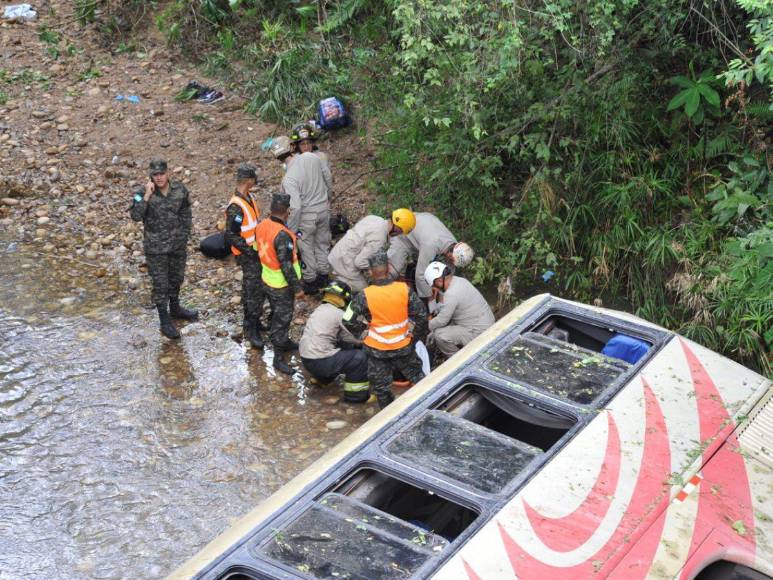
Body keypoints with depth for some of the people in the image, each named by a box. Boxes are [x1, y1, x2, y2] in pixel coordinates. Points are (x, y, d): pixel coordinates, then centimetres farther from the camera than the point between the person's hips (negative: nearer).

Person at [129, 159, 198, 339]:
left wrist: (185, 234, 5)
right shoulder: (143, 194, -16)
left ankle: (175, 308, 45)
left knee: (177, 278, 22)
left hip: (178, 245, 4)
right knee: (160, 284, 3)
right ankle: (165, 321, 16)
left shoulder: (180, 190, -6)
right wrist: (147, 196, -34)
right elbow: (135, 216, -29)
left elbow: (186, 214, 7)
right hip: (156, 248, -4)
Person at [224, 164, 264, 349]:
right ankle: (252, 330, 2)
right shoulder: (236, 207, -25)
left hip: (255, 251, 9)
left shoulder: (249, 198, 4)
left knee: (251, 288, 20)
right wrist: (249, 249, -23)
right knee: (255, 291, -5)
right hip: (247, 255, -9)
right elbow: (231, 236, -23)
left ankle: (251, 322, 33)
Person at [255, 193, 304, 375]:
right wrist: (297, 288, -20)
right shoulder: (282, 235, -31)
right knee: (282, 320, 3)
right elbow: (286, 265, -28)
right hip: (281, 286, -9)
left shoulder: (262, 225, -5)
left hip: (267, 279, 9)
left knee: (278, 315, 26)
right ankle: (278, 358, 11)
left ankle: (284, 342, 45)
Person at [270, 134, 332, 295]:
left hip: (307, 215, -6)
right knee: (322, 243, 24)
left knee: (307, 249, 15)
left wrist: (291, 229, -16)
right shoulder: (311, 157, -15)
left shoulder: (289, 178, -31)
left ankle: (310, 281, 30)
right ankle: (323, 275, 41)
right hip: (323, 208, 6)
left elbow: (295, 207, -30)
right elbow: (327, 175, 3)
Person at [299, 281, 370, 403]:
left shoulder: (318, 310, 15)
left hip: (305, 359, 9)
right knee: (360, 357, -5)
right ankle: (354, 394, 3)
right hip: (320, 362, -9)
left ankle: (321, 377, 30)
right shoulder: (338, 314, -10)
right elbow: (357, 339, -3)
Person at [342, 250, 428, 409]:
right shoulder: (404, 289, -14)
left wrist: (360, 333, 6)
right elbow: (421, 315, -7)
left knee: (381, 386, 16)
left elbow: (348, 321, -13)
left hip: (377, 350, -2)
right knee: (416, 375, 24)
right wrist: (416, 335, 8)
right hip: (403, 347, 2)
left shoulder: (365, 296, -19)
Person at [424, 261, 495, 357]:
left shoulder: (451, 294, -27)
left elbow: (441, 321, -16)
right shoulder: (458, 280, 2)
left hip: (479, 334, -10)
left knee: (439, 335, -17)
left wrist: (427, 326, 0)